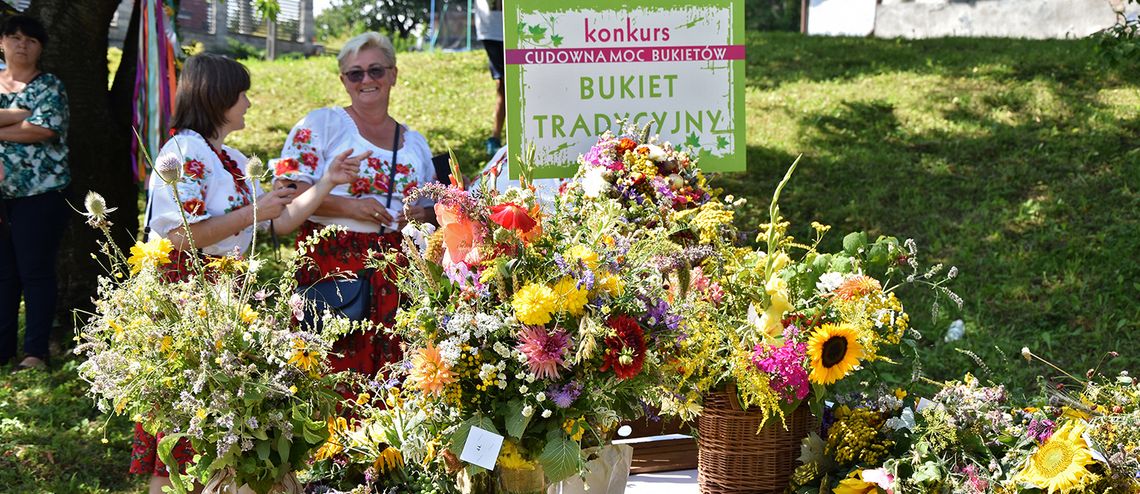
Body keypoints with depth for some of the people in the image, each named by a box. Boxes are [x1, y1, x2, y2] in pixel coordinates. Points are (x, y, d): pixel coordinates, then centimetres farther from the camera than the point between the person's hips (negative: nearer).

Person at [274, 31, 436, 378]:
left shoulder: (415, 142, 18)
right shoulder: (321, 124, 3)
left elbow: (434, 208, 24)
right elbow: (286, 191, -7)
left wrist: (424, 215, 1)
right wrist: (348, 207, -15)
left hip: (393, 270, 4)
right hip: (332, 265, -4)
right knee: (334, 373, -11)